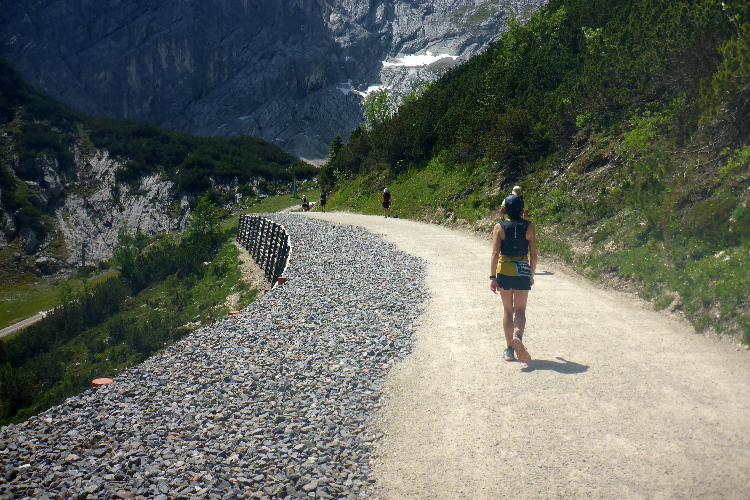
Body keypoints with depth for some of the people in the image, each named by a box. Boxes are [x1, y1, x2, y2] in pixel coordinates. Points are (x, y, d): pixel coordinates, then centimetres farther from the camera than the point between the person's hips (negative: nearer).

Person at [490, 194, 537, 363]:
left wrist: (493, 277, -6)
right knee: (520, 311, 6)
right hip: (523, 271, 0)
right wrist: (532, 275, 12)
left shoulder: (499, 227, -4)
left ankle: (509, 349, 14)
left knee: (508, 310, 12)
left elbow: (495, 253, -9)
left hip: (504, 271, 0)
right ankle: (518, 337, -23)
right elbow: (533, 254, 0)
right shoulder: (529, 227, -1)